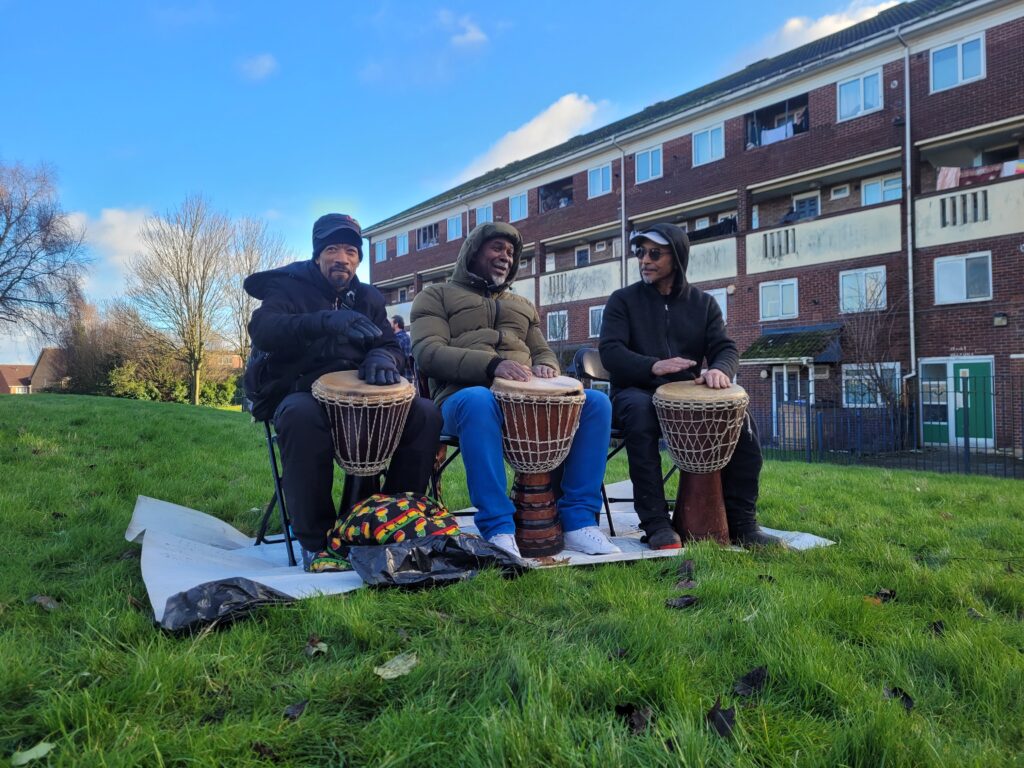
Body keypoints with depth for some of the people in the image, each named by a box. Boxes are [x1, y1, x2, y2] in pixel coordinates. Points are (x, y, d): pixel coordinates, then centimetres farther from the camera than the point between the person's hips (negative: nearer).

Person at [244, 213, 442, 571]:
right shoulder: (289, 287, 0)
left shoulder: (368, 298, 14)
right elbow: (262, 329, -21)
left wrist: (382, 358, -22)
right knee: (302, 416, -40)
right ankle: (316, 541, -25)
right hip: (299, 395, -4)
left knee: (426, 414, -20)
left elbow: (392, 347, 6)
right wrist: (326, 321, -39)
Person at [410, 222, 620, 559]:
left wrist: (545, 369, -4)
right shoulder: (436, 296, 13)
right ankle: (498, 528, -36)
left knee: (596, 402, -19)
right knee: (479, 401, -41)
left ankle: (577, 518, -19)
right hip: (464, 396, -5)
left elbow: (544, 352, 25)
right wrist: (492, 364, -21)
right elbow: (427, 352, -4)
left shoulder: (523, 305, 30)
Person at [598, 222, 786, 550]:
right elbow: (610, 351, -10)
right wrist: (653, 366, -28)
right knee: (640, 412, -38)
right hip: (636, 391, -3)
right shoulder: (623, 300, 3)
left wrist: (719, 369, -26)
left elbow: (725, 348, 1)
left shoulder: (703, 303, 12)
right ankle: (656, 523, -34)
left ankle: (741, 522, -13)